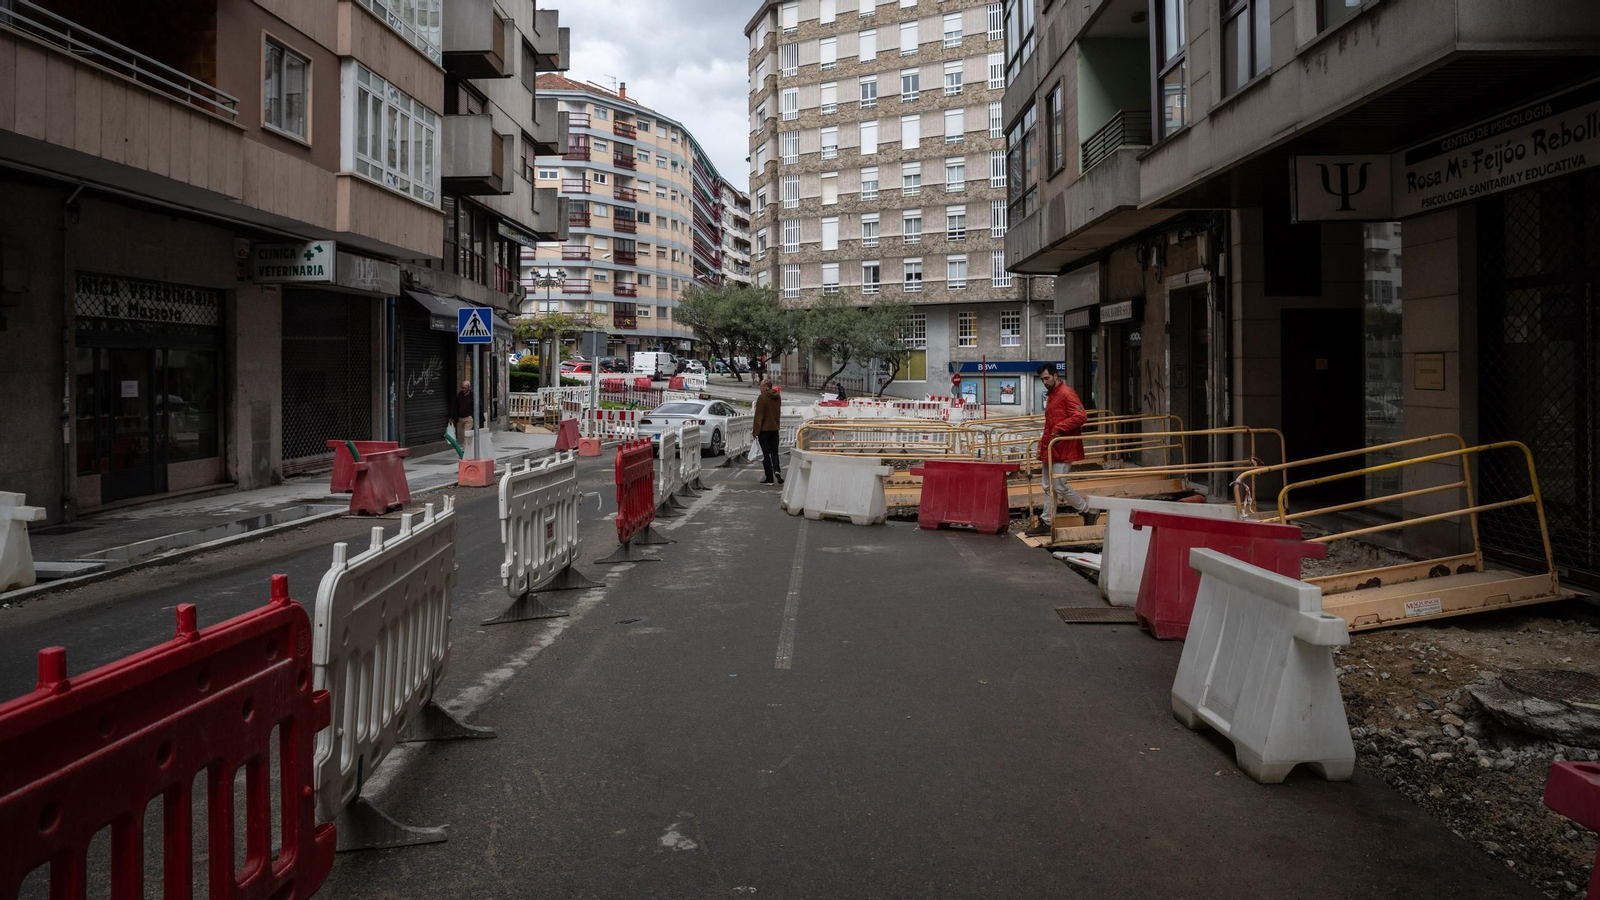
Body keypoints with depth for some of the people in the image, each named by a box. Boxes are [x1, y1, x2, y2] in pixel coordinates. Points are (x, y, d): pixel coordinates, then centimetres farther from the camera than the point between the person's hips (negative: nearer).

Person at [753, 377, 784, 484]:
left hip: (764, 429, -6)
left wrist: (756, 432, -13)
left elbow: (759, 416, -15)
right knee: (774, 452, 15)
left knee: (766, 453, 1)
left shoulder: (762, 398, -14)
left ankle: (769, 478, 2)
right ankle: (777, 470, -9)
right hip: (775, 429, 6)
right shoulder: (777, 398, 7)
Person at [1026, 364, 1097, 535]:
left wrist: (1059, 428, -22)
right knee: (1048, 487, 10)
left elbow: (1081, 416, -23)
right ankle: (1046, 523, 15)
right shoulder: (1051, 395, 18)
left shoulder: (1066, 394, -12)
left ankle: (1088, 512, 6)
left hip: (1063, 449, -10)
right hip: (1050, 449, 10)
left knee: (1059, 485, -9)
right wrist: (1043, 443, 19)